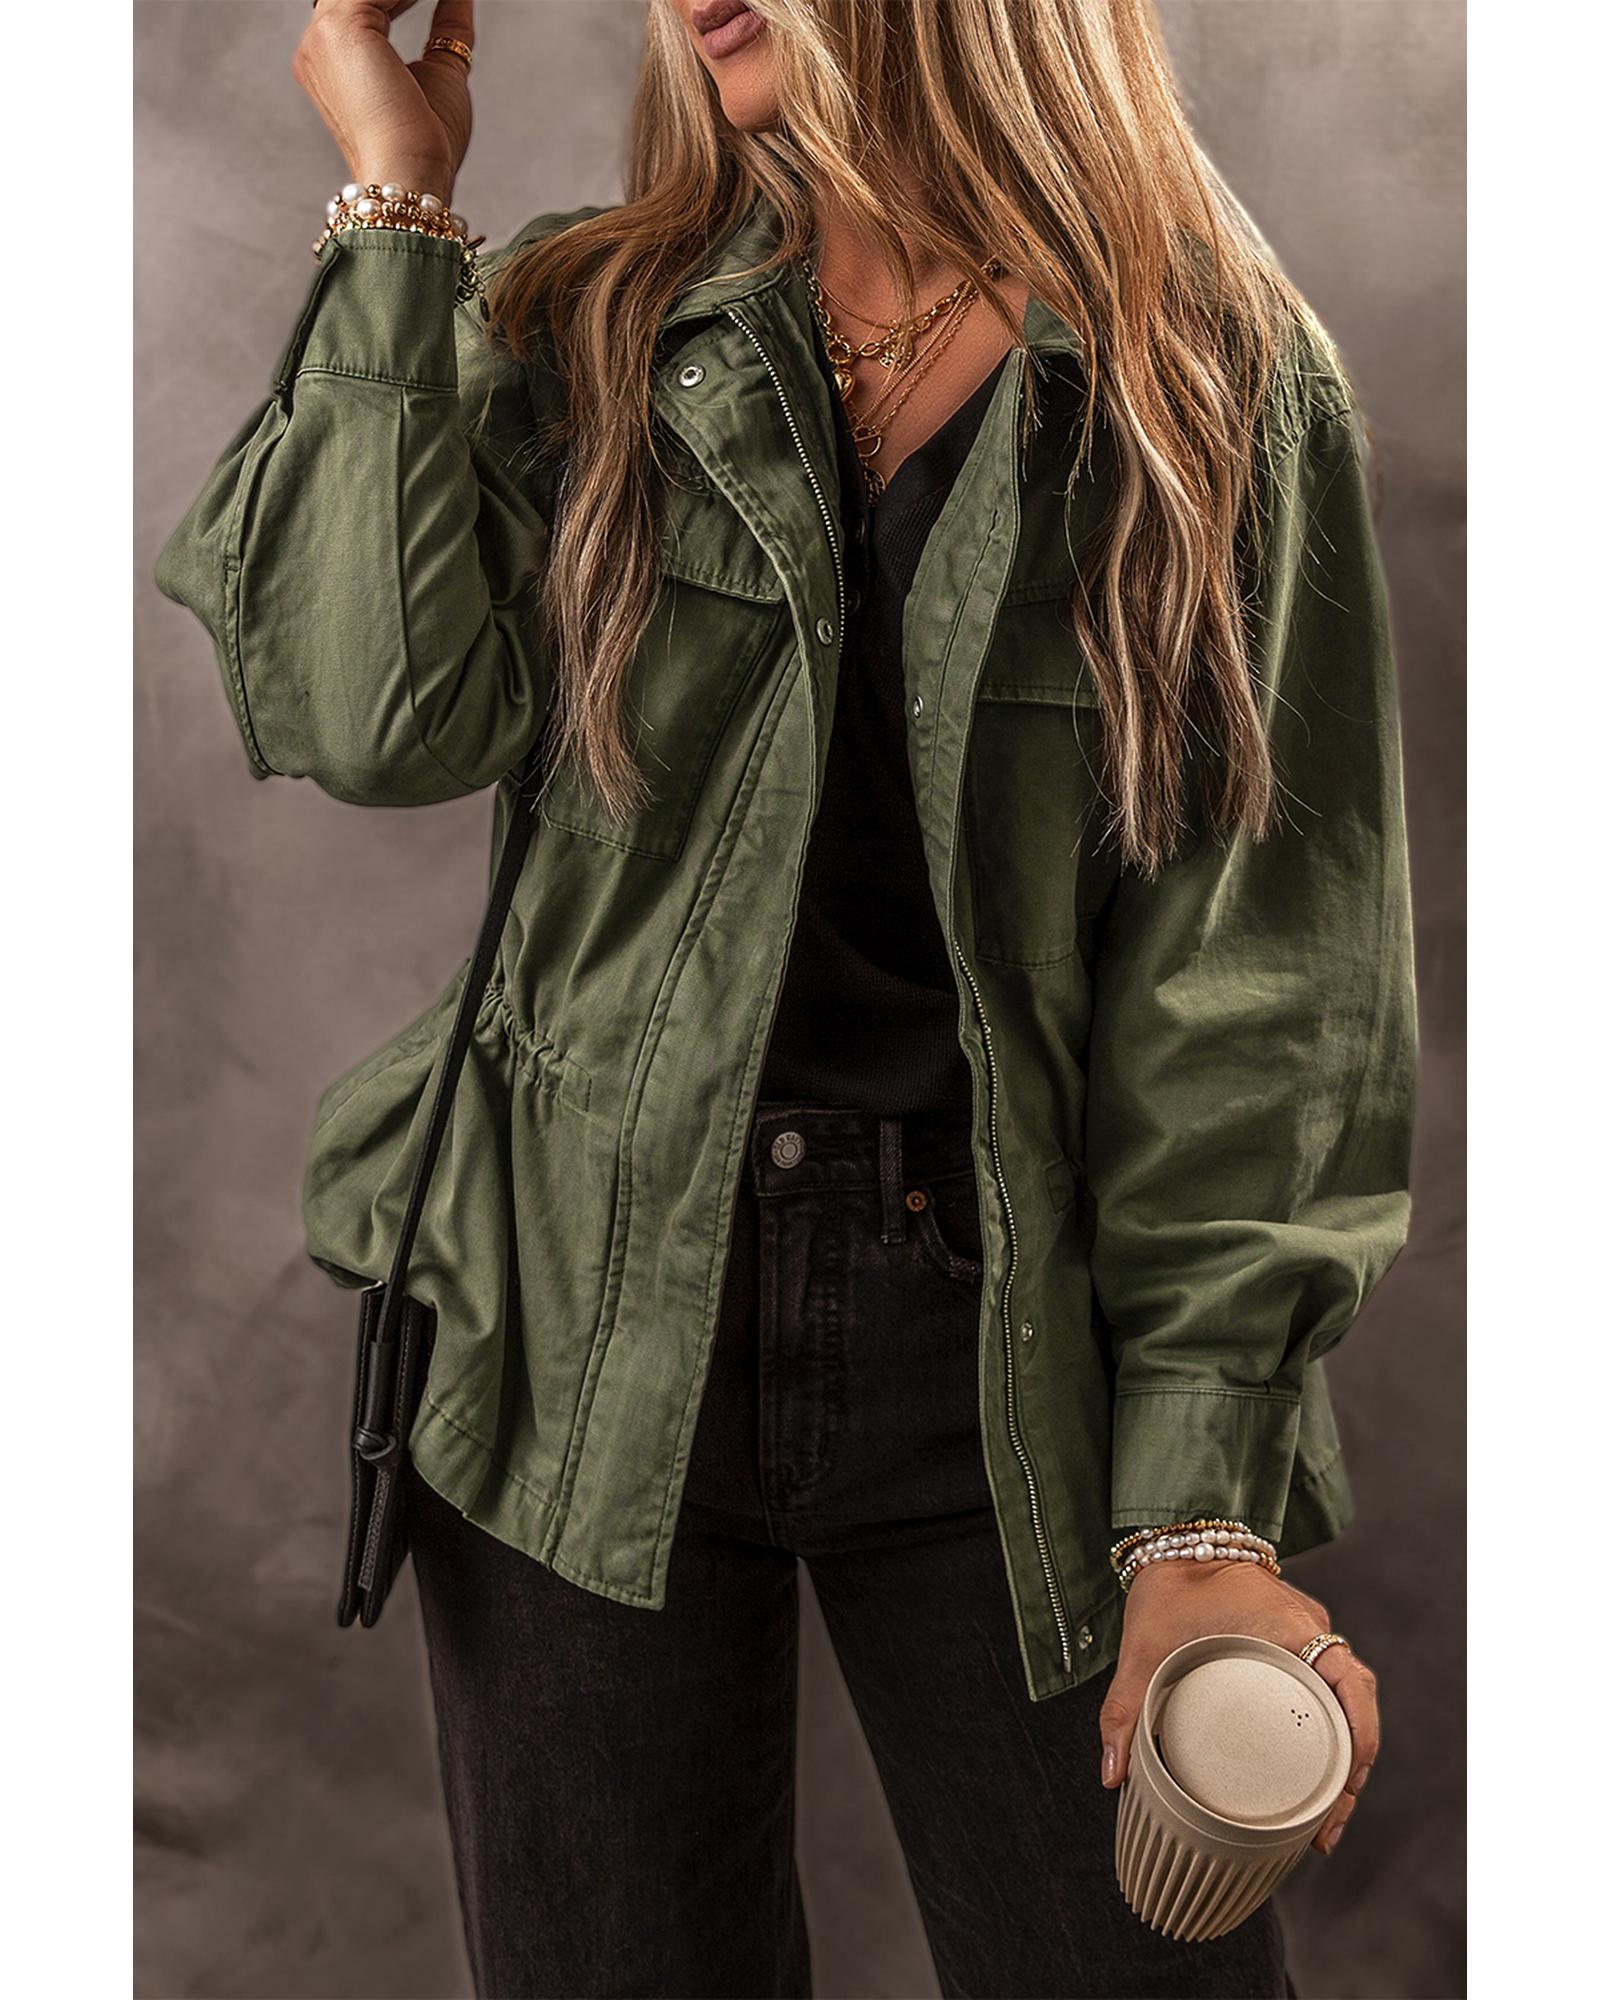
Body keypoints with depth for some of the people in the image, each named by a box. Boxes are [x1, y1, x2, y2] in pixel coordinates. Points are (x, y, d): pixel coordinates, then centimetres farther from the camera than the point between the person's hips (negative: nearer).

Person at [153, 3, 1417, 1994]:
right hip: (594, 1323, 2)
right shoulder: (576, 335, 4)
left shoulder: (1230, 391, -1)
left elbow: (1262, 968, -6)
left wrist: (1204, 1503, -12)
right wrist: (392, 203, -7)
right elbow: (381, 714, -13)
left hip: (1014, 1353, -1)